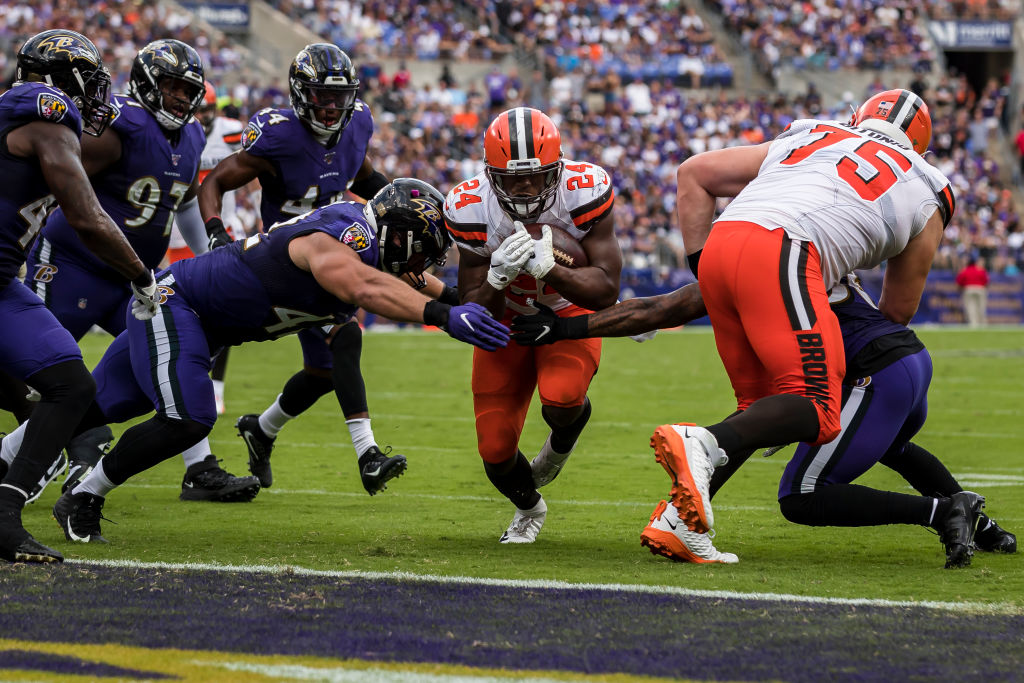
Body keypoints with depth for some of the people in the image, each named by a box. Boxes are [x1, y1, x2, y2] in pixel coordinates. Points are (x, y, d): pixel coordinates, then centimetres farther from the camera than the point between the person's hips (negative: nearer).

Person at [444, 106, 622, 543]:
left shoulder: (584, 191, -28)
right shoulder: (471, 208, -25)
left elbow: (606, 292, -28)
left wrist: (547, 268, -44)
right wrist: (498, 278, -40)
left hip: (568, 309, -2)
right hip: (507, 318, 2)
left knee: (561, 401, -33)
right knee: (496, 452, -2)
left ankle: (562, 439, 6)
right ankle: (528, 507, 35)